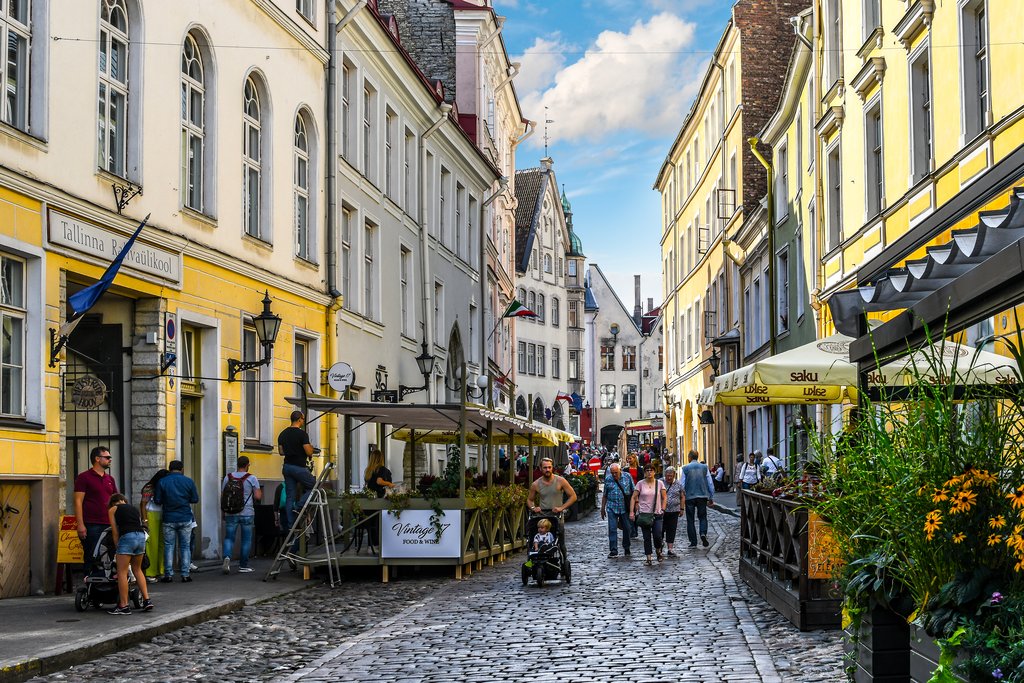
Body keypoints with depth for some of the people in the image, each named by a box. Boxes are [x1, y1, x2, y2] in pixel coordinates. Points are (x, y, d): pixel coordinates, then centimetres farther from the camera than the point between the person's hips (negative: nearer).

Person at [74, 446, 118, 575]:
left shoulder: (110, 479, 18)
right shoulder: (84, 477, -2)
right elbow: (78, 502, -7)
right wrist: (80, 525, -15)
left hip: (109, 525, 6)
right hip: (91, 525, -6)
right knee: (91, 558, -4)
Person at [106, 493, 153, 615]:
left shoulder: (112, 509, 16)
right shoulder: (135, 509, 28)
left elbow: (115, 532, 10)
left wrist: (117, 549, 16)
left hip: (127, 536, -5)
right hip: (141, 536, 5)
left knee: (122, 572, 1)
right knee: (137, 569, 21)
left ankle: (124, 606, 0)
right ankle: (147, 600, 16)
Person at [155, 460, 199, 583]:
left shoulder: (162, 482, -3)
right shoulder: (188, 482, -2)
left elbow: (157, 500, -3)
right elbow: (195, 500, 1)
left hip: (168, 520, 0)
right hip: (185, 519, 0)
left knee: (169, 546, 6)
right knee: (185, 546, 7)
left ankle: (168, 575, 4)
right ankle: (185, 574, 4)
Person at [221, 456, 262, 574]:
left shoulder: (228, 478, 4)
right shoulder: (251, 478, -6)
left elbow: (222, 497, 8)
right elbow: (258, 497, -9)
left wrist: (224, 511, 20)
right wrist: (260, 492, 14)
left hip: (230, 514, 2)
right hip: (247, 513, -2)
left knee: (229, 537, 8)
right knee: (246, 539, 8)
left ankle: (227, 557, -18)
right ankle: (243, 565, 12)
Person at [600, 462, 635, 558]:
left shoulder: (627, 477, -1)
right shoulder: (608, 479, 3)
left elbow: (633, 492, 5)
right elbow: (605, 495, 10)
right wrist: (602, 508, 10)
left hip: (625, 507, 0)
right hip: (612, 507, 0)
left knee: (627, 528, 6)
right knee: (612, 529, -6)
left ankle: (626, 548, 25)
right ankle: (613, 551, -3)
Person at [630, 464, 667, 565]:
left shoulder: (659, 483, 4)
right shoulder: (640, 484, 1)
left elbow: (664, 498, 10)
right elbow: (634, 498, 1)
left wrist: (663, 509, -1)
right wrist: (631, 511, -7)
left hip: (657, 514, 0)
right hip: (644, 514, 0)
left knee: (658, 536, -7)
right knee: (646, 537, 1)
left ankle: (659, 551, 23)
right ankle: (649, 558, 7)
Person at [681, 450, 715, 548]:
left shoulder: (685, 468, -4)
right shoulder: (704, 467, 2)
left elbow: (682, 485, -5)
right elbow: (710, 484, 3)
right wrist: (711, 498, 11)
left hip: (689, 496, -2)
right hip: (702, 496, 2)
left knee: (690, 519, 8)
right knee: (702, 516, 14)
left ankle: (693, 542, 6)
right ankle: (703, 533, -13)